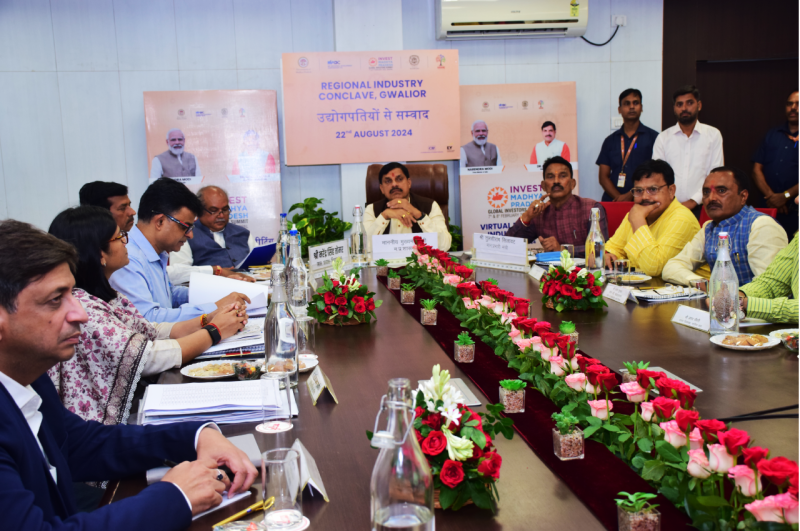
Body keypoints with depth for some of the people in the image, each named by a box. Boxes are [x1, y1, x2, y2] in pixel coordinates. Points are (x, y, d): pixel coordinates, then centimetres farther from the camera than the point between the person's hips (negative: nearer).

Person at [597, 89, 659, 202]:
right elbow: (603, 176, 9)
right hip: (611, 201, 2)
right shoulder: (610, 140, 14)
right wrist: (619, 197, -7)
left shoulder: (653, 137, 7)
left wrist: (630, 195, -11)